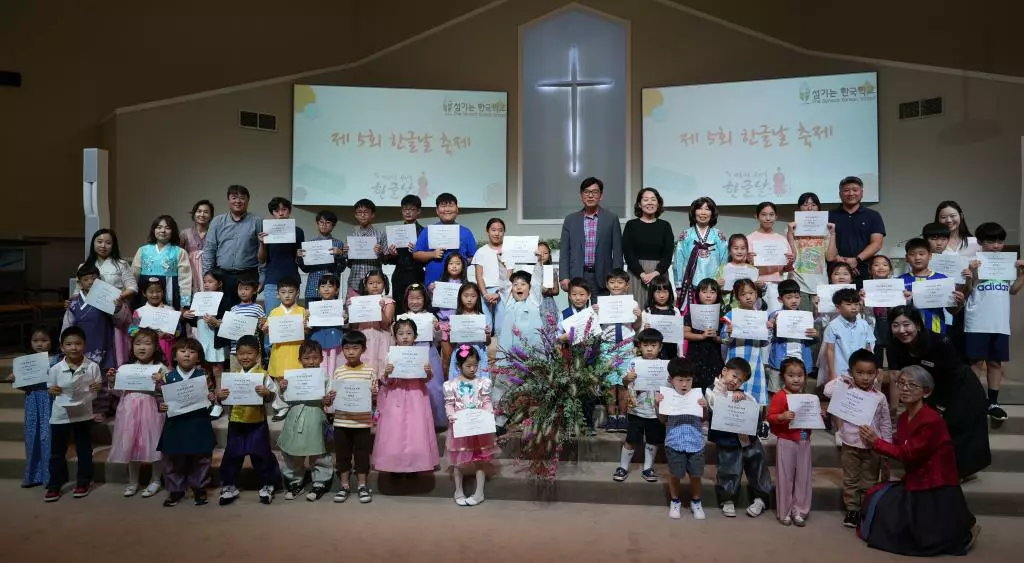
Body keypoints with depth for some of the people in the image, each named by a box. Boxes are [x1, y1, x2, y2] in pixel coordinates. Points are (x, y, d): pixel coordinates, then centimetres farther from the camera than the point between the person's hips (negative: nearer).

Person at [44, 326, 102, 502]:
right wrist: (52, 391, -17)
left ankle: (83, 482, 23)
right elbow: (50, 389, 5)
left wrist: (97, 388, -21)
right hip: (60, 415, 1)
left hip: (83, 414, 0)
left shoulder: (92, 367, -9)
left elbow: (97, 388, 1)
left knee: (84, 450, 10)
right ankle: (54, 485, 22)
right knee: (57, 451, 9)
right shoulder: (55, 369, -7)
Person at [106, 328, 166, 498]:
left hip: (150, 410, -4)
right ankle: (133, 481, 29)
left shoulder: (160, 368, -6)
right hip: (130, 410, 4)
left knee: (152, 444, 3)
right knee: (131, 444, 13)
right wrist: (112, 381, -1)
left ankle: (155, 481, 20)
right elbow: (120, 393, 15)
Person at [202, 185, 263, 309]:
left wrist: (262, 279, -3)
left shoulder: (257, 222, 3)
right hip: (222, 276, 2)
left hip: (248, 277, -2)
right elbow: (208, 251, 8)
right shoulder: (217, 222, 10)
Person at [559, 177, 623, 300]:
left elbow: (617, 251, 4)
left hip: (602, 278, -1)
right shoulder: (570, 219, 8)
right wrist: (564, 277, -3)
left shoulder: (611, 219, 5)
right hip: (577, 277, 1)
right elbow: (564, 251, 7)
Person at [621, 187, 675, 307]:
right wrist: (642, 274, -11)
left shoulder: (665, 226, 9)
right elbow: (627, 253, -1)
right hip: (636, 273, -1)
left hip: (660, 274, 1)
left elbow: (668, 254, 3)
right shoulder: (631, 225, 6)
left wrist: (656, 273, -11)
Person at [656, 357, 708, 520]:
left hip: (695, 443, 1)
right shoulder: (667, 396, -6)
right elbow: (663, 420, 1)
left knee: (695, 475, 12)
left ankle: (696, 502, 34)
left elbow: (703, 419, 5)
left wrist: (705, 407, -13)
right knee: (674, 475, 12)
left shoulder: (697, 395, -3)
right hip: (674, 443, -1)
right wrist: (657, 405, -12)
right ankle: (675, 501, 33)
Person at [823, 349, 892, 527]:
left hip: (873, 447, 1)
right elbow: (828, 390, -23)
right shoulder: (845, 391, -7)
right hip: (850, 446, -1)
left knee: (869, 483, 12)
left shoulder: (880, 398, -4)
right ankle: (852, 509, 22)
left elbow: (886, 425, 3)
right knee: (850, 481, 11)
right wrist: (841, 379, -11)